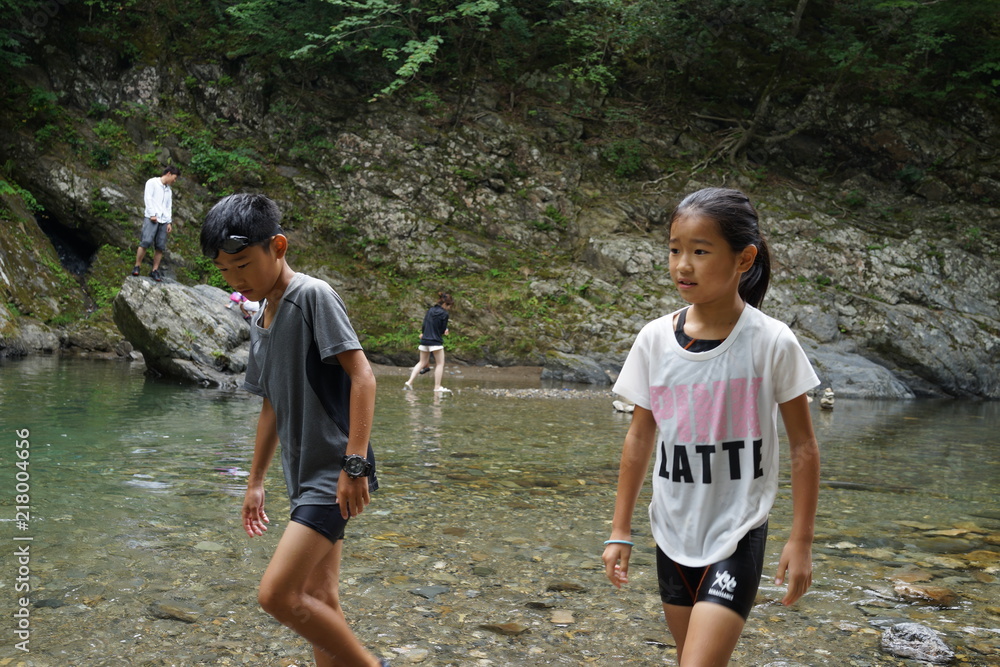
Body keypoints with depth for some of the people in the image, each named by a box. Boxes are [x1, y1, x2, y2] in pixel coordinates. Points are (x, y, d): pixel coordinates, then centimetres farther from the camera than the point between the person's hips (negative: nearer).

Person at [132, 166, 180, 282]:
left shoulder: (168, 190, 26)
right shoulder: (152, 182, 6)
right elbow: (148, 198, -4)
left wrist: (169, 222, 9)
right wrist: (152, 214, -12)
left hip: (163, 220, 6)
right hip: (151, 218, -6)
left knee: (160, 246, -2)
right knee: (146, 242, -18)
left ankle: (155, 271, 1)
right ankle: (137, 267, -11)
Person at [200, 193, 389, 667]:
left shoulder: (312, 296, -12)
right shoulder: (259, 321, 14)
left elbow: (362, 376, -19)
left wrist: (355, 464, -24)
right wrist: (255, 482, 23)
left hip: (333, 473, -9)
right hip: (304, 476, 9)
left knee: (277, 594, -14)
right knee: (318, 602, 10)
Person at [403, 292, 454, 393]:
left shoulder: (429, 310, 9)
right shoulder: (444, 314, -10)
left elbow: (424, 324, 9)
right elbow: (443, 330, -5)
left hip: (424, 340, 7)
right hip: (436, 342, -7)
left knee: (422, 363, 15)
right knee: (440, 363, 4)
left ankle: (409, 382, 6)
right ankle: (437, 387, 1)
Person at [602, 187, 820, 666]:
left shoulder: (771, 343, -14)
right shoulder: (654, 340, -5)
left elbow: (803, 448, -6)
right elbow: (640, 439, 5)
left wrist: (801, 540, -5)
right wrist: (620, 531, 7)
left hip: (736, 537, -4)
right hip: (673, 533, 4)